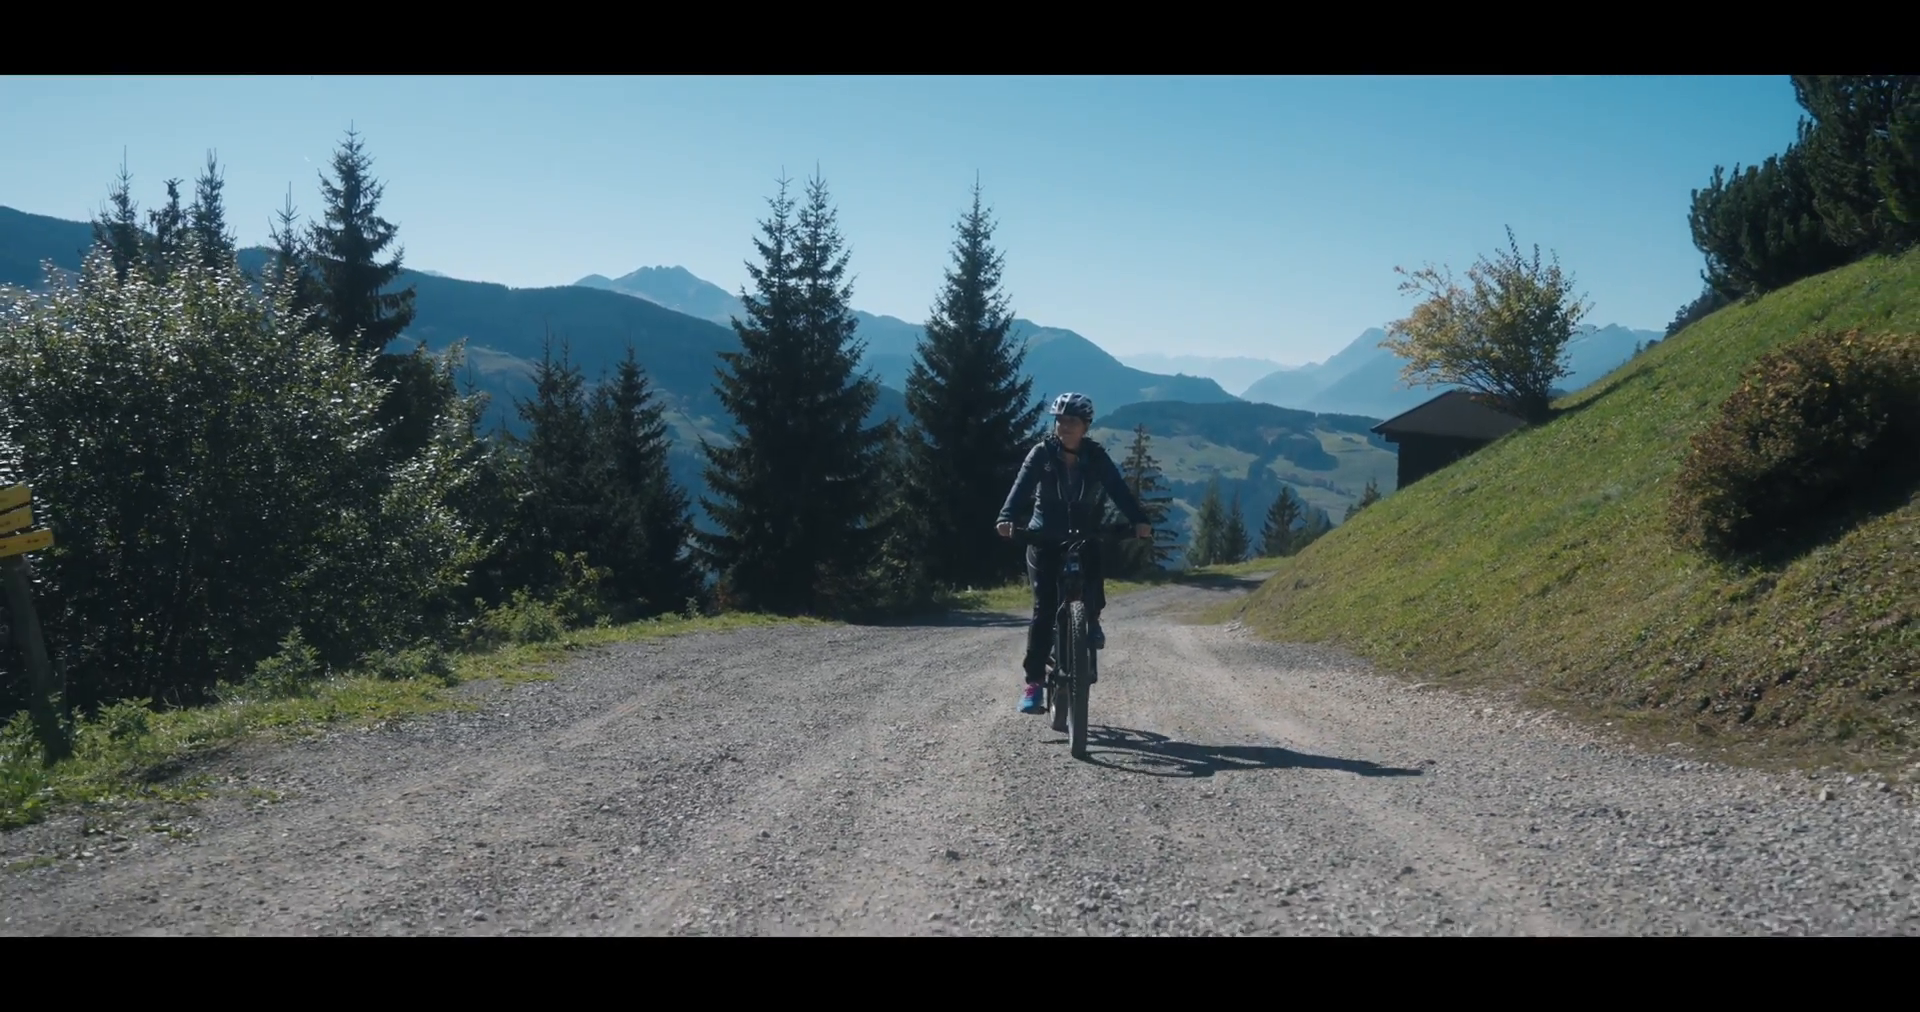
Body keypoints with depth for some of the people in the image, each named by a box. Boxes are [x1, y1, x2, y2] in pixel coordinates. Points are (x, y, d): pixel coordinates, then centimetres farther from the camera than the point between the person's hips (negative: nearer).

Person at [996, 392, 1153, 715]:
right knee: (1044, 609, -10)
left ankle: (1091, 620, 7)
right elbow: (1021, 486, -19)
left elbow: (1119, 489, -15)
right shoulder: (1042, 453, -6)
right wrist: (1006, 517, -38)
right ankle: (1033, 682, -6)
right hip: (1045, 540, -1)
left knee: (1093, 577, -27)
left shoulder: (1097, 457, -3)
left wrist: (1140, 521, -32)